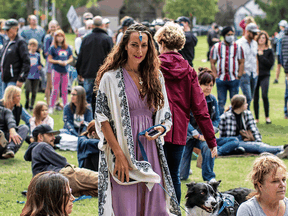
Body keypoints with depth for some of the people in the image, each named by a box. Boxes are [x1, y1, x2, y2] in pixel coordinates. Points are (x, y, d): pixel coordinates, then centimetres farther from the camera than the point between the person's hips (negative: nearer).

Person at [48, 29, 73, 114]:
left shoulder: (67, 48, 8)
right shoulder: (53, 48, -3)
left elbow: (71, 58, 14)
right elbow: (49, 59, -2)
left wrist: (67, 62, -7)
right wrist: (58, 62, -15)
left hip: (65, 70, 3)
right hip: (56, 70, -3)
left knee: (65, 90, 8)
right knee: (55, 89, -4)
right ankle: (51, 107, 3)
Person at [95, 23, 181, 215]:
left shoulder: (156, 76, 12)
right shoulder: (111, 77, -2)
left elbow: (165, 116, 17)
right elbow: (103, 119, -6)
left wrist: (160, 129, -6)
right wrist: (119, 154, -14)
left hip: (151, 152, 4)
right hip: (123, 151, -4)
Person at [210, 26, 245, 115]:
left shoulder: (238, 47, 6)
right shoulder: (216, 47, 5)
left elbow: (242, 63, 7)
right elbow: (212, 63, 6)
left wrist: (239, 76, -2)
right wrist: (216, 76, -3)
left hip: (234, 80, 0)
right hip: (221, 80, 0)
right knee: (221, 102, 3)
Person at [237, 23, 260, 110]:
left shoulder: (255, 43, 15)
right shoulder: (239, 43, -8)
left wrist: (257, 71, 15)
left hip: (254, 74, 7)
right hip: (244, 73, -7)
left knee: (251, 97, 7)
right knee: (248, 98, -15)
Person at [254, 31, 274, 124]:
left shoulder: (269, 50, 4)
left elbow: (270, 64, -4)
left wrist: (261, 56, -9)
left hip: (264, 75, -2)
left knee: (264, 95, -15)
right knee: (255, 97, 3)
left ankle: (267, 116, 0)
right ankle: (256, 118, 13)